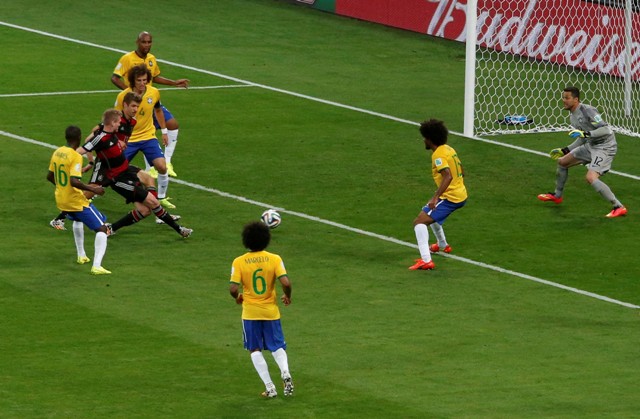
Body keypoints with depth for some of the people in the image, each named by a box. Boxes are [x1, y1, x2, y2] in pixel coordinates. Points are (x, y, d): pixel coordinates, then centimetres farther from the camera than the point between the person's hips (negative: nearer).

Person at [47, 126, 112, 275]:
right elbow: (74, 181, -30)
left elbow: (49, 176, 14)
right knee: (102, 229, -6)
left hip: (61, 200, 8)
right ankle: (97, 265, -22)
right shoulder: (75, 156, -20)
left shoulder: (57, 153, 3)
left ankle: (81, 256, 43)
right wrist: (92, 189, -20)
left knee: (77, 219, 39)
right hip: (76, 200, -8)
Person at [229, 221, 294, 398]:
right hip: (271, 310, 1)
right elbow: (286, 282, -17)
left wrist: (237, 297, 7)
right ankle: (285, 372, -15)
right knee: (277, 346, 15)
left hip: (250, 312, -1)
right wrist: (287, 296, 3)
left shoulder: (239, 262, -10)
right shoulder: (274, 259, -9)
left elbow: (233, 288, -16)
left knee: (255, 349, 12)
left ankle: (269, 387, 4)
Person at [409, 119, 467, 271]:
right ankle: (442, 245, 55)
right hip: (461, 194, 10)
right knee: (430, 213, 35)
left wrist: (436, 197, -38)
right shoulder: (449, 149, 11)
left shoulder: (438, 155, -18)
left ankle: (426, 260, -29)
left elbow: (448, 176, -32)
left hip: (450, 198, -10)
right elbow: (461, 172, 23)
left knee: (419, 221, -16)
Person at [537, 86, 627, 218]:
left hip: (605, 146, -10)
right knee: (562, 161, 19)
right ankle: (557, 196, 41)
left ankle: (619, 207, -22)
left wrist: (585, 133, -36)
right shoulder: (572, 116, 8)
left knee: (591, 178, -27)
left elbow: (606, 129, -28)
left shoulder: (587, 110, -22)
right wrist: (564, 150, 19)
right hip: (590, 145, 10)